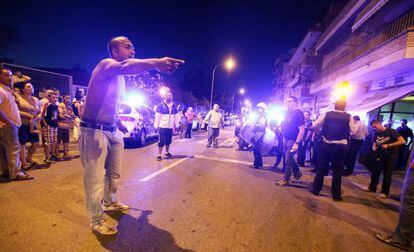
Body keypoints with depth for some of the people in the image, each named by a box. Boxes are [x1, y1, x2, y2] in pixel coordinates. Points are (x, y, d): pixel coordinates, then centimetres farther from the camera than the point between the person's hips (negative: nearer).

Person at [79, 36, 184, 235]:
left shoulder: (120, 78, 15)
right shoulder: (105, 64, -14)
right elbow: (125, 67, -40)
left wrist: (119, 123, 25)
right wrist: (155, 62, -52)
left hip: (112, 131, 9)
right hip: (94, 131, -9)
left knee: (113, 173, 21)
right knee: (95, 178, 1)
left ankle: (109, 202, 44)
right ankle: (97, 220, 20)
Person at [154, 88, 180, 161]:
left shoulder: (174, 106, 9)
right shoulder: (160, 105, -4)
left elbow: (177, 116, 13)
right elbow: (157, 116, -6)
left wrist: (176, 125, 12)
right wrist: (156, 126, -8)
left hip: (170, 127, 5)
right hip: (162, 127, -5)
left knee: (168, 141, 15)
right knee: (161, 141, -4)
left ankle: (167, 152, 32)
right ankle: (159, 155, 2)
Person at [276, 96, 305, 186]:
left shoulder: (298, 113, -14)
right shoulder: (287, 113, 10)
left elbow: (302, 130, -18)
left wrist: (296, 143, -23)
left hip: (293, 140, -8)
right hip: (286, 139, 8)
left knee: (288, 159, -4)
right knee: (289, 158, 16)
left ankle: (286, 179, 8)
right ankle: (297, 173, 35)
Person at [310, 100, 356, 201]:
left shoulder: (326, 114, -2)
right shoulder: (348, 117, -3)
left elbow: (315, 125, 2)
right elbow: (353, 131, 6)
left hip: (326, 145, 1)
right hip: (340, 147, 0)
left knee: (321, 168, 11)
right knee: (337, 171, 9)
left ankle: (316, 190, 20)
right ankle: (336, 195, 17)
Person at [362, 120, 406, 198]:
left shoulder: (391, 131, -12)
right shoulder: (376, 134, 3)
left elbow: (403, 141, -17)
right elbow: (375, 144, 8)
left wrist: (388, 145, -24)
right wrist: (374, 151, -14)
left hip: (391, 155, -5)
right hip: (381, 155, 5)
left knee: (387, 174, 2)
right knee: (375, 171, 7)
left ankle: (385, 192, 15)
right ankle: (372, 187, 22)